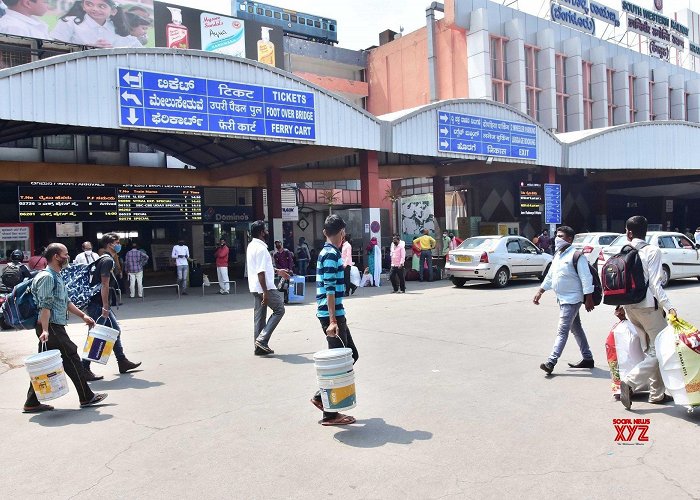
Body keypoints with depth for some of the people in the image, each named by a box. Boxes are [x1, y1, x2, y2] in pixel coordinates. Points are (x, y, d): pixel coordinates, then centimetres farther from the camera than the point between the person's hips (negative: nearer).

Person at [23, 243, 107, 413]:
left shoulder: (56, 276, 18)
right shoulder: (47, 277, -14)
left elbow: (66, 302, 24)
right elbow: (45, 306, -21)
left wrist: (83, 316, 21)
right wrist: (45, 330, -27)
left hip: (55, 327, 10)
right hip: (51, 327, -10)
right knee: (71, 358, -2)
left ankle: (32, 403, 16)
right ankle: (86, 397, 6)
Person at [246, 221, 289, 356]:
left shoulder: (252, 246, 15)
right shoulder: (261, 248, -17)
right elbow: (260, 272, -23)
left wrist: (277, 271, 32)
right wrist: (265, 292, -24)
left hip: (256, 288, 10)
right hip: (265, 287, -10)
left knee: (259, 316, 11)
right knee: (279, 309, 0)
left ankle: (259, 347, 15)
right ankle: (262, 339, -6)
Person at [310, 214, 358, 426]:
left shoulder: (327, 252, 15)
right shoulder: (331, 254, -14)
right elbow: (329, 289, -21)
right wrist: (332, 320, -24)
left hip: (334, 314, 10)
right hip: (331, 314, -10)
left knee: (351, 354, 15)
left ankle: (321, 397, 20)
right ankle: (329, 414, 7)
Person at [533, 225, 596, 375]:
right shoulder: (558, 254, 12)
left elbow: (586, 278, -18)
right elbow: (550, 276, 19)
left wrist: (589, 299, -20)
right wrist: (540, 292, 17)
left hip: (572, 299, -9)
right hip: (562, 299, 9)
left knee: (562, 331, -12)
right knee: (576, 329, 17)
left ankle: (551, 362, -15)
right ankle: (588, 358, 28)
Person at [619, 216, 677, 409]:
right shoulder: (652, 251, -11)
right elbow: (655, 284, -17)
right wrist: (669, 307, -18)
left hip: (629, 307, 6)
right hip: (648, 306, -6)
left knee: (649, 350, 16)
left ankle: (657, 393, 20)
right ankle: (629, 383, -13)